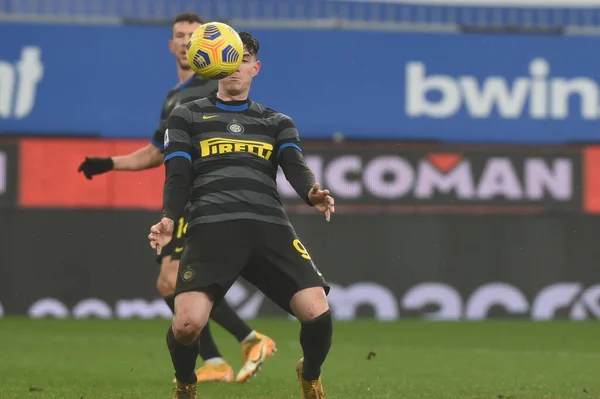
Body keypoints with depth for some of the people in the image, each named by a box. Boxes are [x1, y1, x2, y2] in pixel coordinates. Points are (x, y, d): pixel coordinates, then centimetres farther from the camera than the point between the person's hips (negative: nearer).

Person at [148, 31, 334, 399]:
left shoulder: (278, 123, 25)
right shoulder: (187, 116, 22)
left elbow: (295, 167, 7)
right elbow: (178, 176, 12)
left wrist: (312, 194, -17)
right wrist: (168, 219, -10)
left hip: (270, 226, 2)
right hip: (212, 226, -2)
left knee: (318, 314, -18)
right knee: (187, 324, -24)